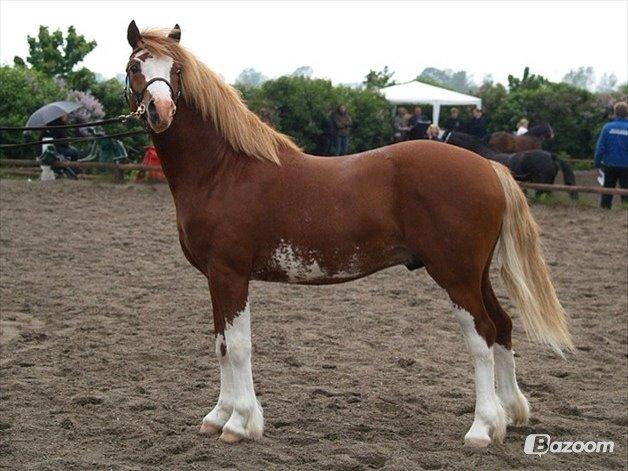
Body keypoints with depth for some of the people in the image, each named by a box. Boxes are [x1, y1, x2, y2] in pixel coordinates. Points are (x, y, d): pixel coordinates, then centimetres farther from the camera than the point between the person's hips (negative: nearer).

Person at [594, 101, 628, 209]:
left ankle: (604, 207, 17)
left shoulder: (607, 127, -8)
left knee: (608, 188, 13)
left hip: (610, 165, 1)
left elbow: (600, 147, -8)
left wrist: (597, 162, 1)